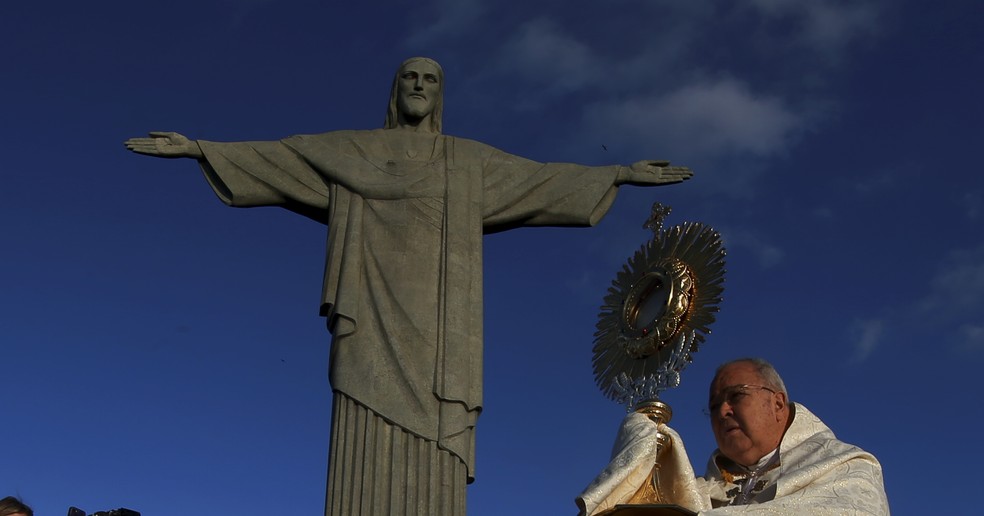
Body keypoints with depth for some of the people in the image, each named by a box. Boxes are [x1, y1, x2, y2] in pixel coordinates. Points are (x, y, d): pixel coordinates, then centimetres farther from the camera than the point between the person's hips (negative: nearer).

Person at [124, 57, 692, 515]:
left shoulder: (471, 160, 21)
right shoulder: (352, 150, 17)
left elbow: (547, 178, 20)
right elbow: (272, 156, 13)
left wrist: (623, 173, 15)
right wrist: (196, 147, 4)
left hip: (437, 323, 1)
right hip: (375, 314, -1)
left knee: (433, 459, -8)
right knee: (367, 454, -11)